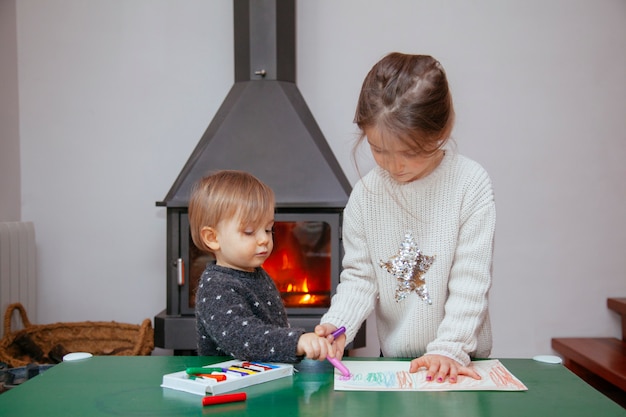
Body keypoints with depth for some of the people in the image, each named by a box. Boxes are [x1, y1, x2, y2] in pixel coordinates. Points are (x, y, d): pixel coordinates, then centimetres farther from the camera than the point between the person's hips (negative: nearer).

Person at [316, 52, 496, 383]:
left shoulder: (470, 183, -9)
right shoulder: (366, 193, -1)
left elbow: (470, 281, -10)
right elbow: (359, 276, 3)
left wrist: (450, 349, -18)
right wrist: (336, 326, -14)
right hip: (393, 357, 1)